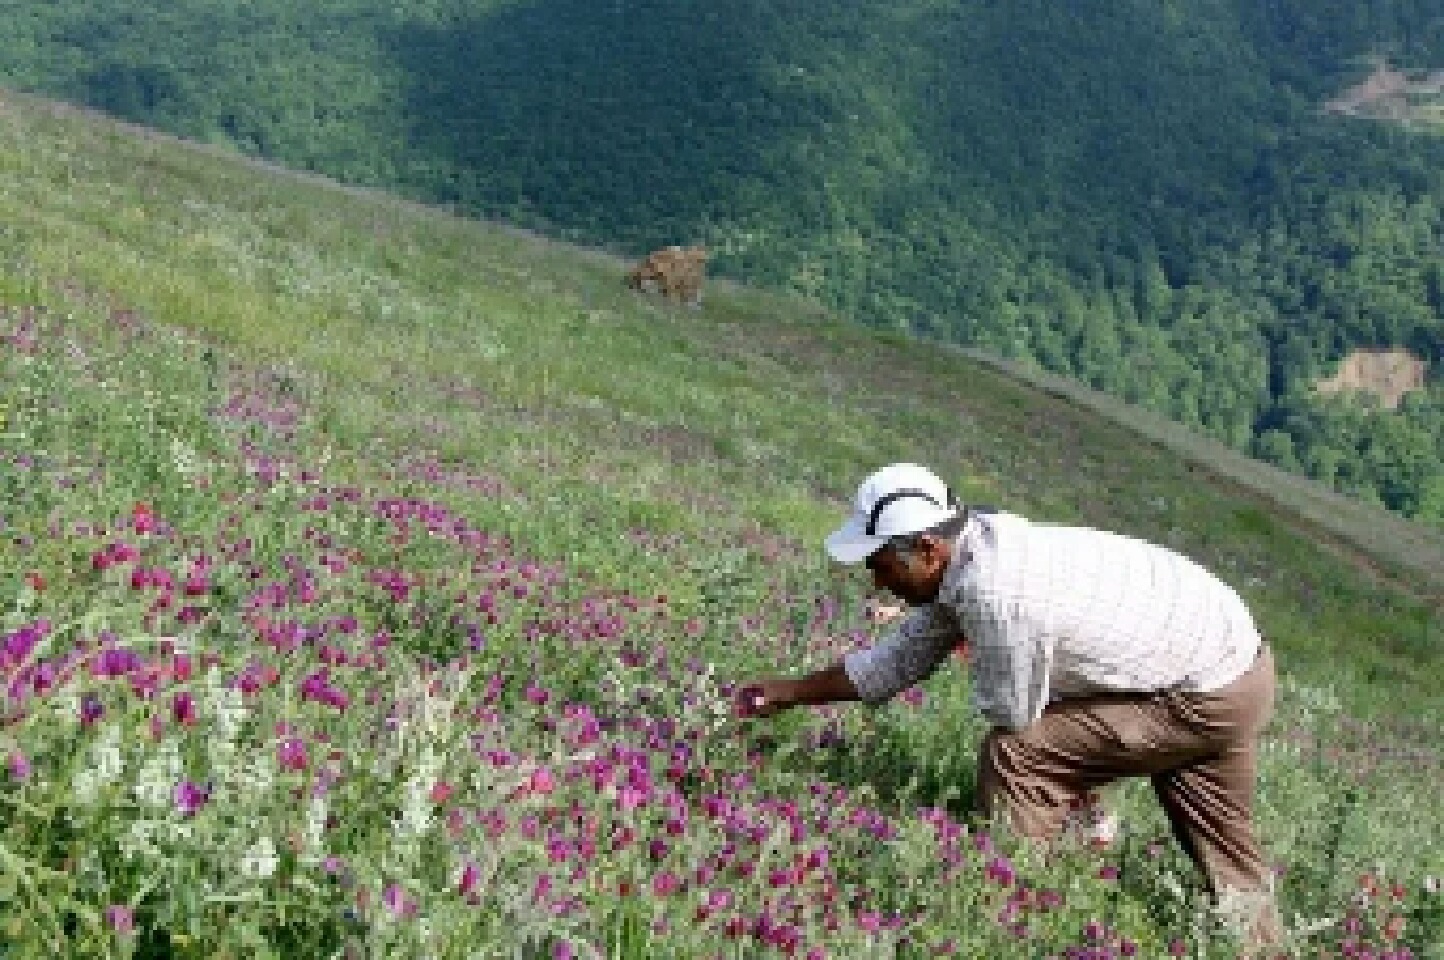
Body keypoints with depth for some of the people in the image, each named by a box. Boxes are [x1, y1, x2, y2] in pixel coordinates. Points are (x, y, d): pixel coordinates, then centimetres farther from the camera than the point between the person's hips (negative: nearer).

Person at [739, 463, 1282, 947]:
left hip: (1209, 699, -9)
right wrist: (789, 692, 13)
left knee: (1012, 756, -12)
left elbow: (1011, 717, -16)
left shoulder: (995, 593, -30)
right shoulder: (970, 550, -1)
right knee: (1227, 862, 22)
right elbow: (899, 661, 10)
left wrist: (975, 653, 2)